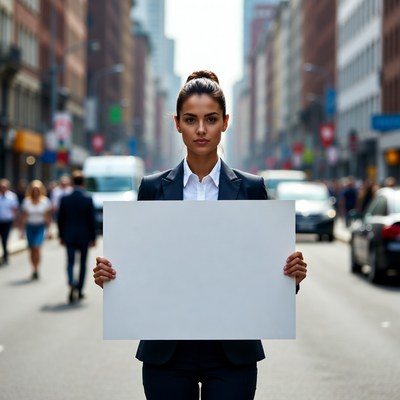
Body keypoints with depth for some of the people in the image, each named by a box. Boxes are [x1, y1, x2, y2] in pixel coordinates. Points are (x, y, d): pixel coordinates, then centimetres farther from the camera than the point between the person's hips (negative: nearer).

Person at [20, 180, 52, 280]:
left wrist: (48, 230, -3)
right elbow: (24, 217, 6)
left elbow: (48, 216, 1)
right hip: (30, 226, 2)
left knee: (37, 248, -17)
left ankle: (36, 270, -11)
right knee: (32, 250, 4)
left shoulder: (45, 201, -1)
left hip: (41, 227, -2)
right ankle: (34, 270, 17)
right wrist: (22, 230, 4)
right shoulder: (26, 201, 3)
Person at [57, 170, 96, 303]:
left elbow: (60, 219, 1)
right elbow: (92, 220, -7)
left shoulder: (65, 199, -4)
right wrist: (93, 238, 1)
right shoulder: (88, 199, -9)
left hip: (69, 236, 1)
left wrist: (61, 236, 10)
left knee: (70, 262, 6)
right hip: (84, 236, -1)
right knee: (83, 263, 11)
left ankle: (71, 283, -21)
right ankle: (79, 291, 16)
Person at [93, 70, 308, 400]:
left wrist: (292, 274, -17)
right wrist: (109, 275, -15)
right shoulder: (153, 188, 2)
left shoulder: (251, 188, 1)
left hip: (232, 351, -1)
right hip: (167, 351, 1)